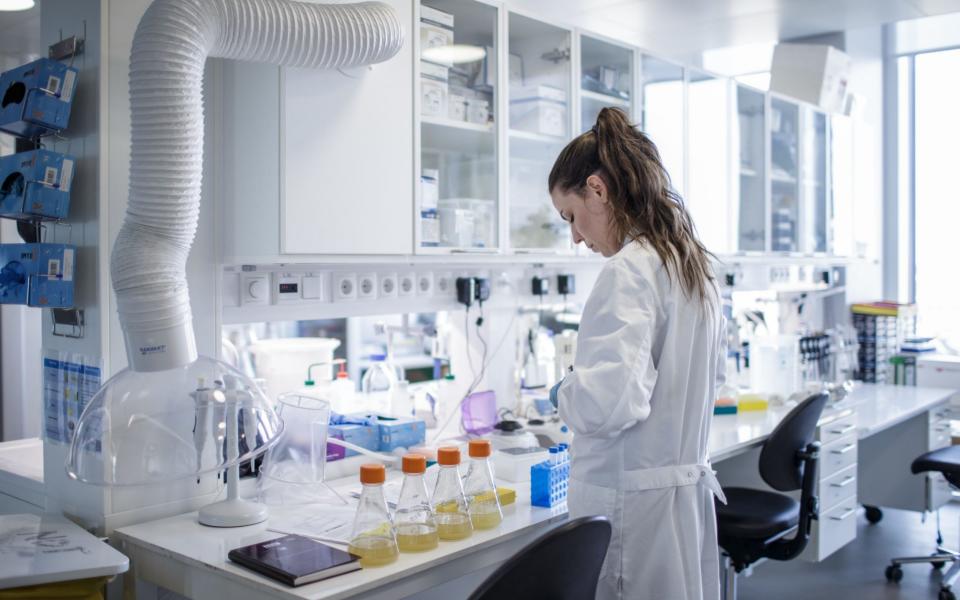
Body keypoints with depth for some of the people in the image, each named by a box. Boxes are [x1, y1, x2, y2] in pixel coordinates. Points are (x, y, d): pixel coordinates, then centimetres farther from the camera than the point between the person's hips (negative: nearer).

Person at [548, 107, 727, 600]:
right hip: (690, 495, 9)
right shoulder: (695, 265, 10)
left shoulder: (629, 269, -18)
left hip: (635, 504, -9)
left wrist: (566, 392, -8)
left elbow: (611, 400, -28)